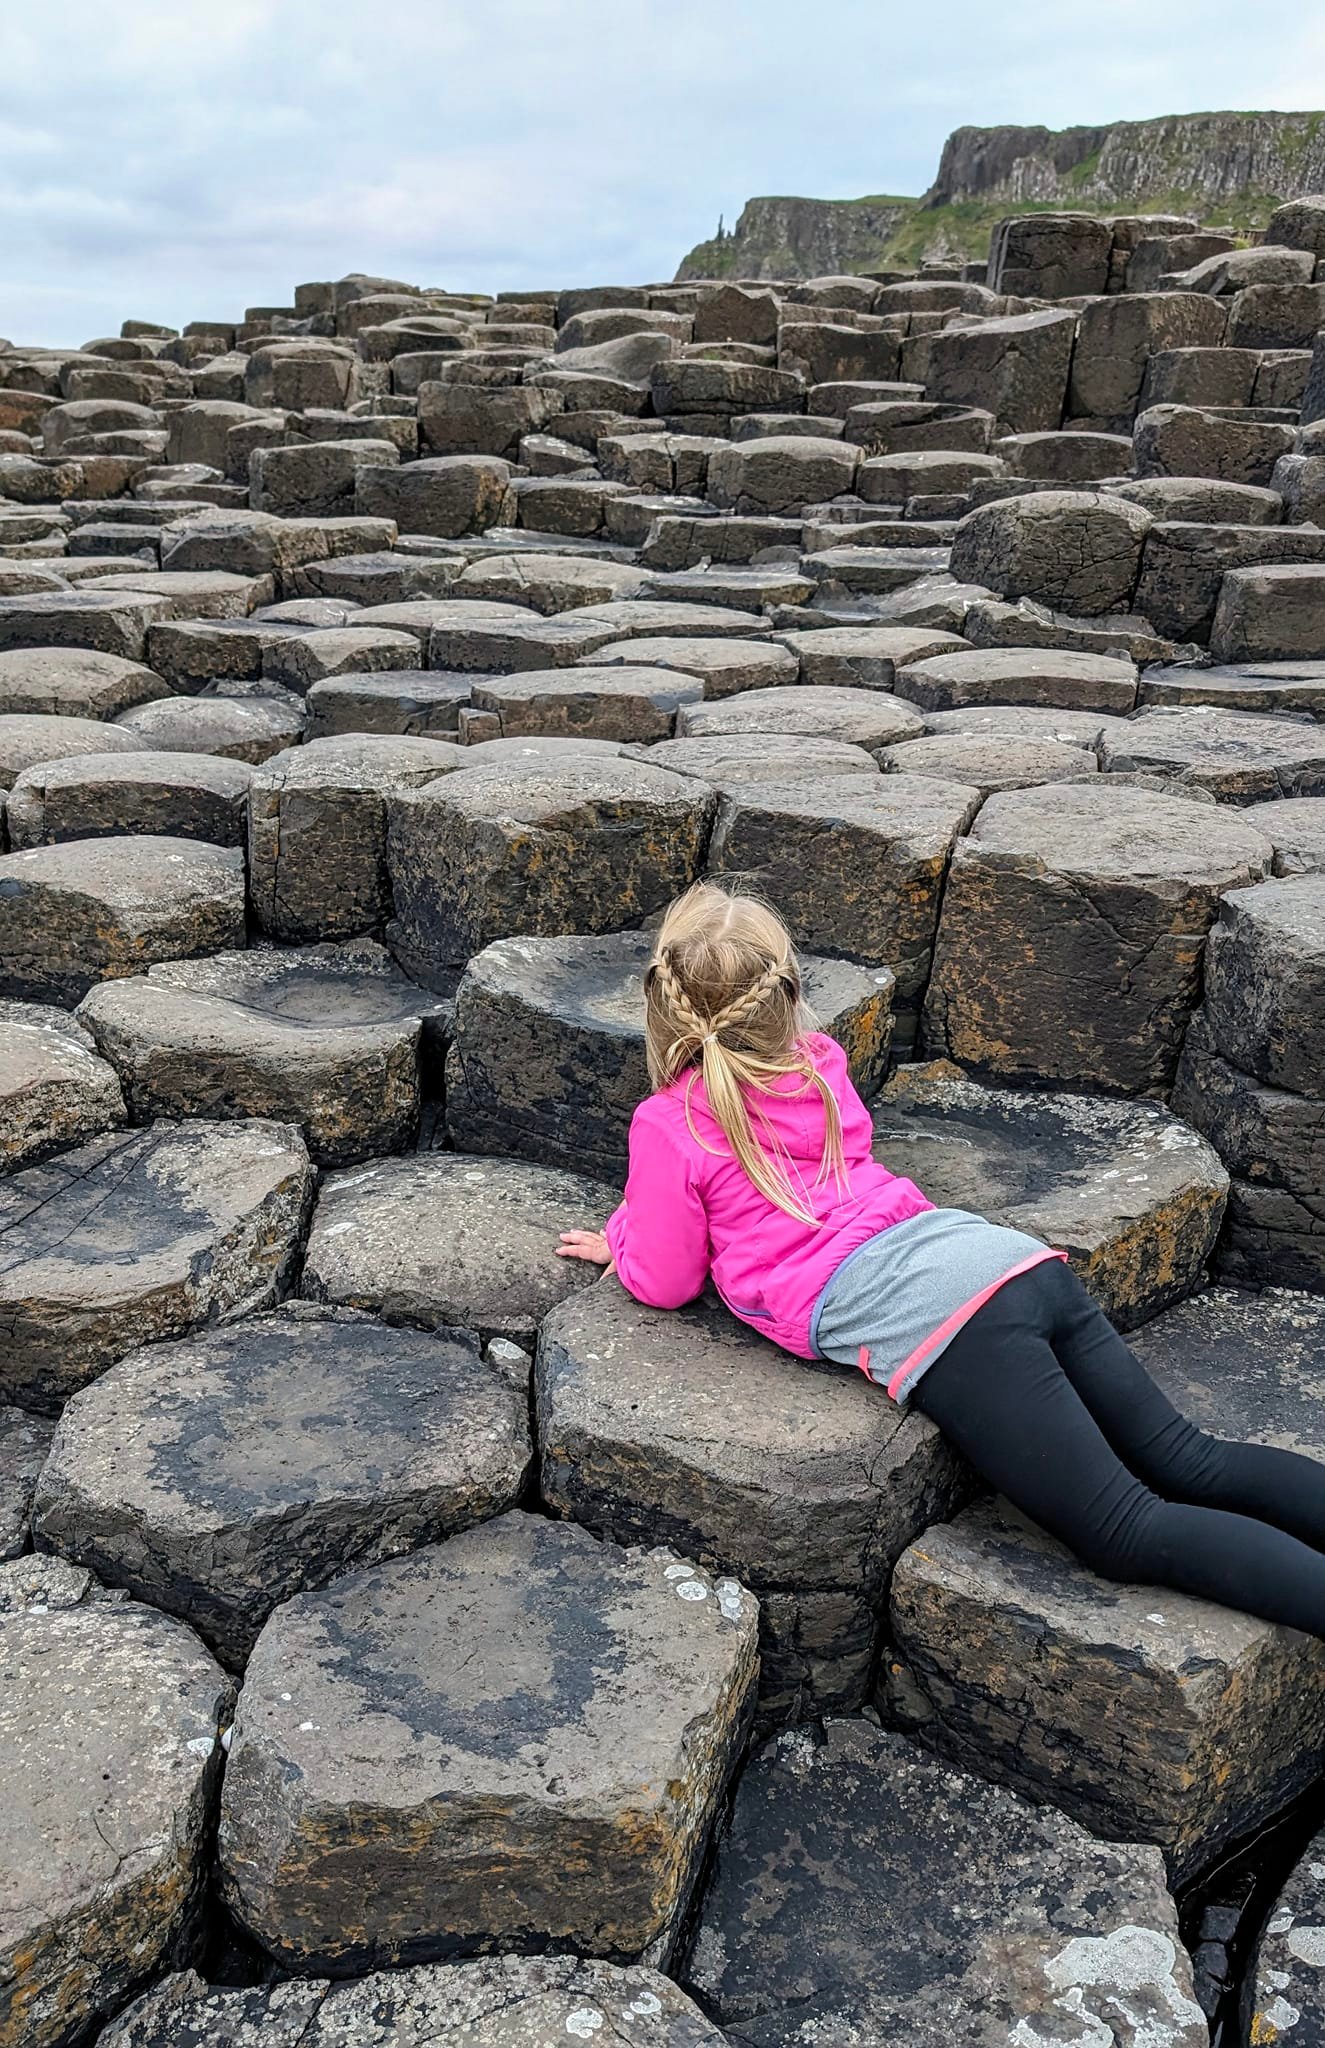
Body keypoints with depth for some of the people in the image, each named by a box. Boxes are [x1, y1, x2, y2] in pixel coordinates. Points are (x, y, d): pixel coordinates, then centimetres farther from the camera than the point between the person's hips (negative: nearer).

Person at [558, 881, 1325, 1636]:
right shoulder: (819, 1068, 21)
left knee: (1128, 1533, -9)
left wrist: (618, 1245, 34)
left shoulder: (668, 1126, 4)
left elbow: (663, 1283, 12)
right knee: (1189, 1463, 5)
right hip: (1021, 1262, 8)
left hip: (934, 1319, -7)